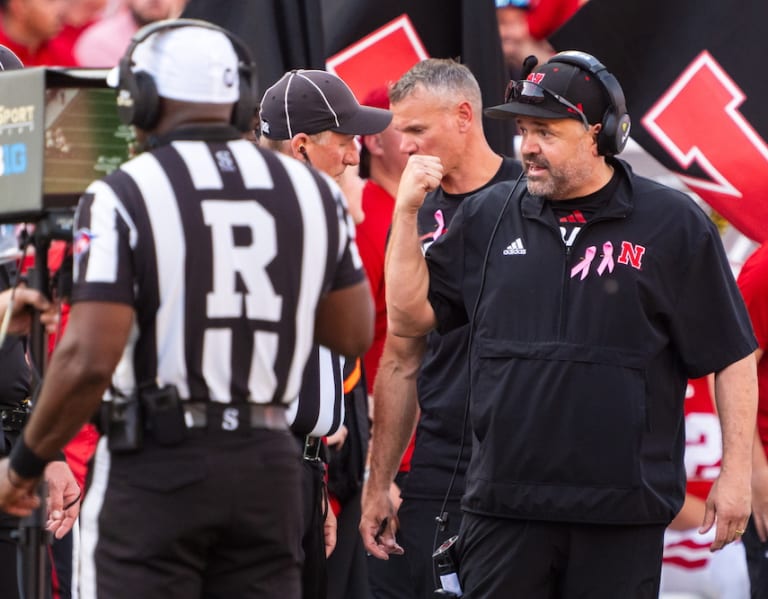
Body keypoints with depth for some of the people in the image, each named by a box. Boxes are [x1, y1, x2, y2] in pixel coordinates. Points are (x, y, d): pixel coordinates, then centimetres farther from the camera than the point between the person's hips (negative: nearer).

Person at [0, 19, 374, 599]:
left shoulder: (125, 197, -10)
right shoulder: (310, 192, 6)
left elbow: (90, 359, -16)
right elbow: (354, 334, 14)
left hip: (157, 463, -4)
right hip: (267, 463, 5)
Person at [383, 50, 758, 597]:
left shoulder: (674, 224, 0)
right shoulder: (489, 217, 9)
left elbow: (731, 356, 1)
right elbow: (408, 316, 12)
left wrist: (737, 471, -3)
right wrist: (407, 212, 2)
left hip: (623, 511, -3)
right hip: (504, 505, 3)